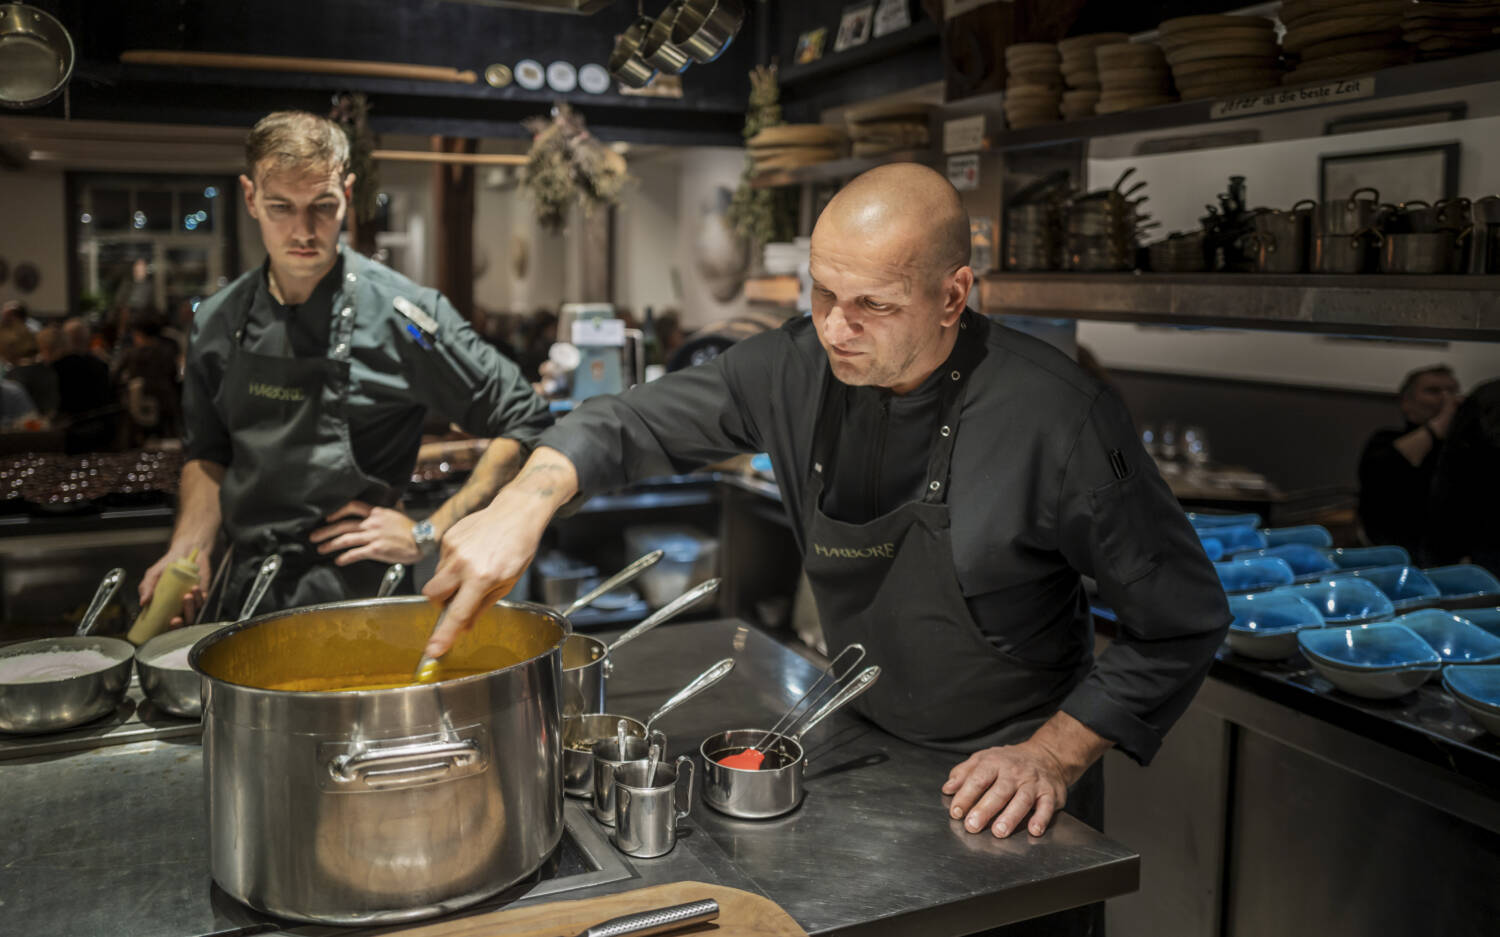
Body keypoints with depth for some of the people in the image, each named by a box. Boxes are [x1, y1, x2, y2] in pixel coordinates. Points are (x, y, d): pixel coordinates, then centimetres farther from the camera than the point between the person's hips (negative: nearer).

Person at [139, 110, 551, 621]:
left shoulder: (400, 314, -9)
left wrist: (427, 534, -8)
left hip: (356, 599, -5)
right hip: (244, 593, 5)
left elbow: (525, 425, -5)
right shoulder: (218, 322, 8)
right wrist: (186, 550, 6)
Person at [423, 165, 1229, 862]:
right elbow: (633, 423, -5)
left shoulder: (1056, 418, -25)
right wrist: (524, 505, -22)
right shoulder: (799, 367, -12)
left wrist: (1054, 755, -18)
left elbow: (1183, 622, -16)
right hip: (858, 751, 5)